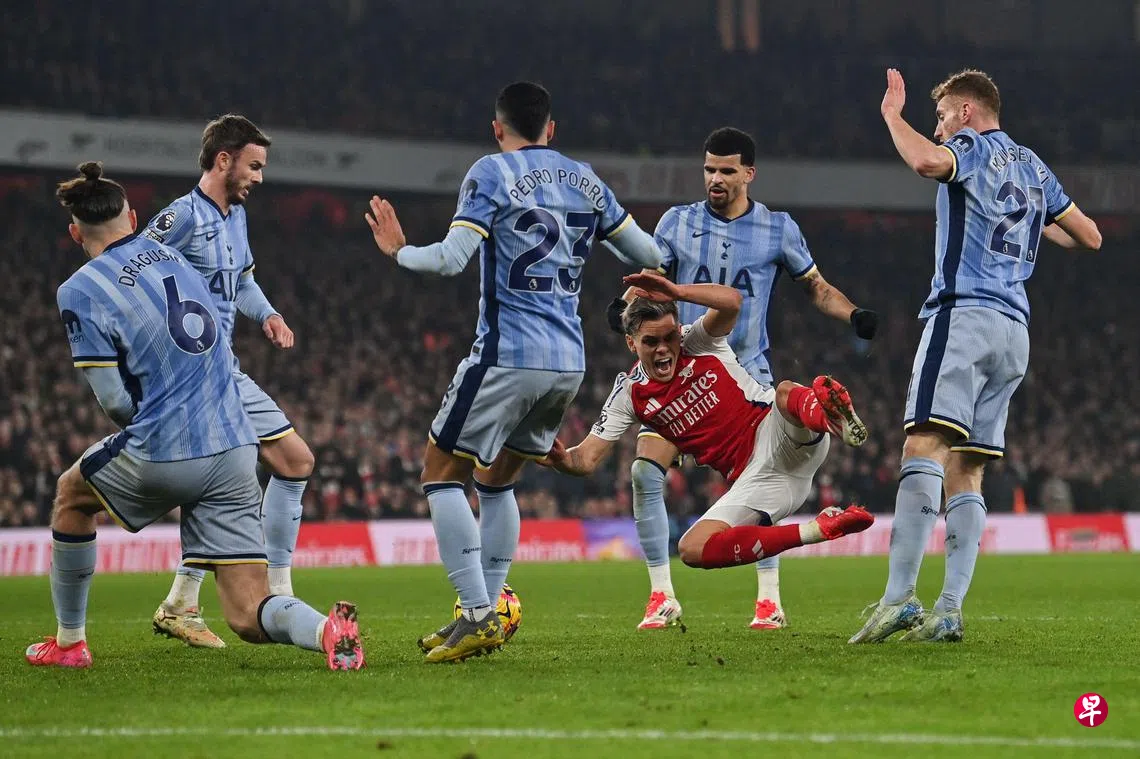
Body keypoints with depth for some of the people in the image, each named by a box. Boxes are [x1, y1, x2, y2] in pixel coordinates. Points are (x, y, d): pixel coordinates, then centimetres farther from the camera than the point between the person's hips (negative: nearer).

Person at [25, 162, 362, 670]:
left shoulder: (79, 292, -5)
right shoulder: (172, 256, 14)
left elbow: (116, 402, -5)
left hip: (164, 455, -4)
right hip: (235, 451, 4)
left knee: (72, 494, 30)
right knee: (248, 619, 3)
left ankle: (69, 642, 35)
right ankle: (326, 629, -29)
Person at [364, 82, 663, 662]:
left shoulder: (491, 173, -5)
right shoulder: (585, 181, 12)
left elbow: (452, 259, -14)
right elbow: (647, 256, 17)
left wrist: (398, 250, 4)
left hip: (507, 357, -6)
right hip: (569, 361, 6)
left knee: (441, 475, 2)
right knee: (495, 482, 21)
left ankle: (478, 616, -10)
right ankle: (487, 617, 17)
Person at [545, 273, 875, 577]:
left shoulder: (699, 342, -1)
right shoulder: (629, 395, 6)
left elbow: (732, 302, -22)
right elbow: (587, 458, 2)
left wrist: (676, 291, -33)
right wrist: (561, 458, -21)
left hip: (778, 439, -4)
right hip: (751, 481, 4)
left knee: (785, 393, -36)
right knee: (692, 550, -20)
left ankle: (829, 414, -73)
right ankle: (818, 530, -22)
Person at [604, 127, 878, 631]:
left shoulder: (778, 229, 1)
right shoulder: (677, 222, 4)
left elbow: (816, 287, 10)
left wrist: (853, 315, -8)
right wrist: (627, 305, -18)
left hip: (747, 373, -1)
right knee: (644, 472, -11)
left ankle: (769, 600, -1)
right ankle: (662, 597, 1)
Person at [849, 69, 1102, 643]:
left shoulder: (974, 146, 2)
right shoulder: (1032, 166, 24)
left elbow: (926, 161, -22)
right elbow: (1089, 235, 29)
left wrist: (891, 113, -5)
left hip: (965, 312, -8)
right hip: (1015, 330, 8)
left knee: (925, 449, -18)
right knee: (964, 474, 7)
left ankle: (898, 600, -31)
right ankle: (949, 611, -3)